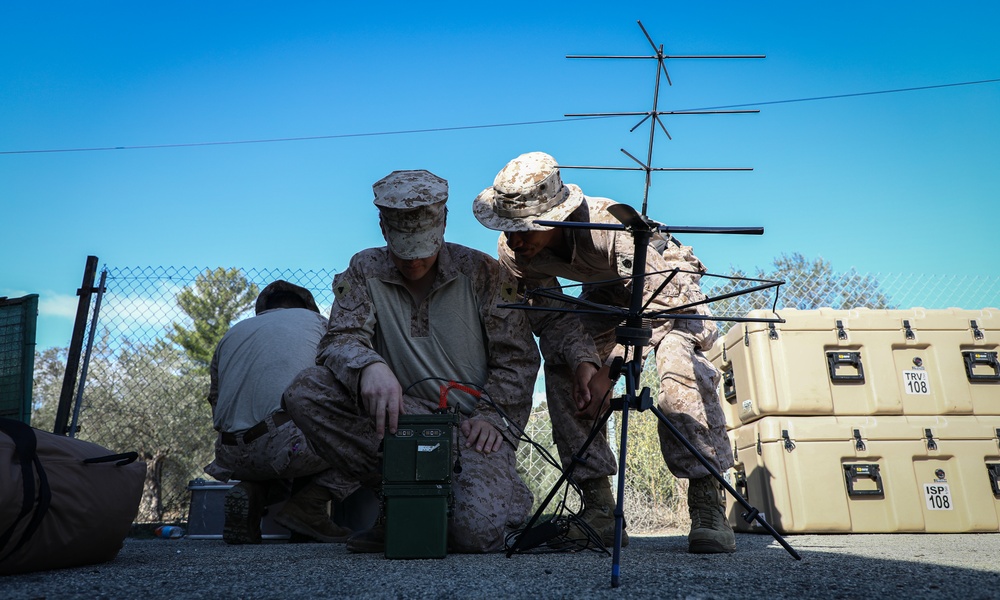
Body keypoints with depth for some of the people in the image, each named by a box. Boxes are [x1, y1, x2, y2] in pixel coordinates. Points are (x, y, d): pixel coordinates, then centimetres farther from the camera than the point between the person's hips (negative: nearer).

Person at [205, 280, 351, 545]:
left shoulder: (229, 335, 26)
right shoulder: (314, 320, 15)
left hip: (232, 458, 6)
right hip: (287, 446, -6)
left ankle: (250, 492, 4)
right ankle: (308, 507, -1)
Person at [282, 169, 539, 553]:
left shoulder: (481, 272, 3)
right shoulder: (364, 272, 6)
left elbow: (517, 357, 3)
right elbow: (341, 338, -9)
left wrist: (491, 416, -12)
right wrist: (369, 366, -33)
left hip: (471, 424, -2)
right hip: (399, 417, 2)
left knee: (478, 531, -26)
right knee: (304, 393, -21)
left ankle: (508, 497, 13)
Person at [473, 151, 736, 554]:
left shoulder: (613, 225, -40)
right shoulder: (513, 252, -24)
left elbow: (655, 307, -34)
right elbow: (550, 316, -16)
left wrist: (609, 371, -37)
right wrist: (582, 361, -35)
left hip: (667, 285, -4)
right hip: (605, 292, 4)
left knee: (680, 364, -32)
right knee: (562, 369, -19)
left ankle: (709, 507, -24)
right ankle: (599, 509, -11)